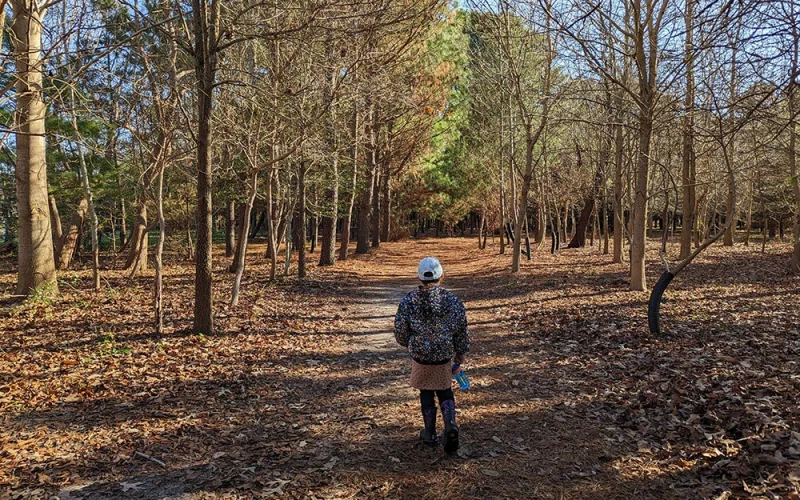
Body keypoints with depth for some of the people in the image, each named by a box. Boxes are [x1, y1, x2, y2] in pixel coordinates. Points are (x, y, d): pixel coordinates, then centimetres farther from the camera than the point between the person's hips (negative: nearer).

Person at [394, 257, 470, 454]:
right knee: (444, 392, 19)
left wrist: (409, 344, 18)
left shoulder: (408, 301, -13)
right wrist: (460, 354, 11)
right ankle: (450, 425, -3)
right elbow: (462, 331, -4)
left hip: (420, 356, 0)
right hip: (444, 356, 1)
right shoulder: (453, 301, -11)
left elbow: (400, 331, -4)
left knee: (426, 393, 17)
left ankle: (430, 434, 26)